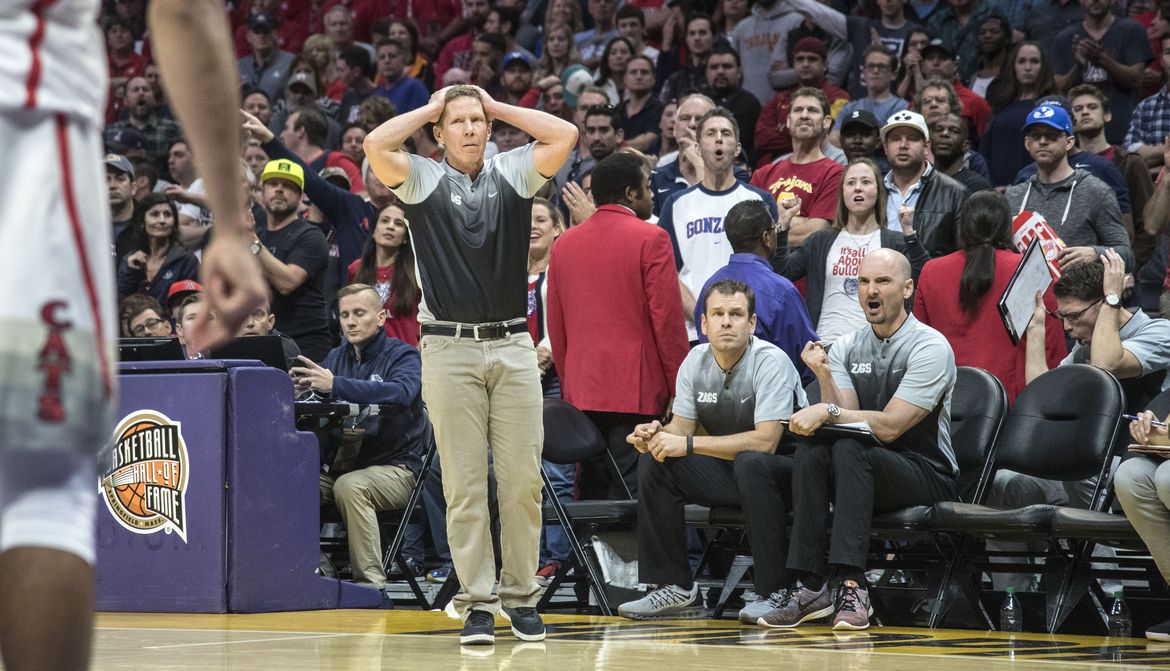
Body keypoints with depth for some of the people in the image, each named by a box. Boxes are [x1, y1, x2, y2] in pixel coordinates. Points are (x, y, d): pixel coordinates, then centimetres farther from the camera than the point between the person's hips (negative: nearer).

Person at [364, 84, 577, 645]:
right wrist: (430, 108, 3)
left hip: (513, 346, 1)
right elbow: (376, 145, -11)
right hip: (449, 348, -1)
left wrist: (496, 106, 6)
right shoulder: (422, 178, 6)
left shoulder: (513, 173, 10)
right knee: (464, 485, -1)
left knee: (523, 480, -1)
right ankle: (476, 603, 3)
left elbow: (565, 135, -3)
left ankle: (520, 594, 10)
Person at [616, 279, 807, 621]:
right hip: (726, 474, 6)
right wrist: (655, 435, -23)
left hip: (782, 468, -6)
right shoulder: (696, 361, 1)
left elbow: (765, 441, -27)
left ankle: (777, 592, -32)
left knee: (749, 463, -37)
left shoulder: (770, 362, -19)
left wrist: (688, 444, -27)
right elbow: (681, 426, 3)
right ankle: (675, 588, -7)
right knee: (653, 462, -11)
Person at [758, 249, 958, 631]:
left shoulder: (930, 348, -9)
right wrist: (824, 376, -18)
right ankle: (810, 586, -30)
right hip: (864, 471, 5)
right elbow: (844, 419, -5)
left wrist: (827, 411, -23)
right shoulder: (847, 348, 9)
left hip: (926, 476, -5)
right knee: (810, 452, -25)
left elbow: (889, 426, -18)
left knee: (849, 451, -33)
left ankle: (852, 586, -41)